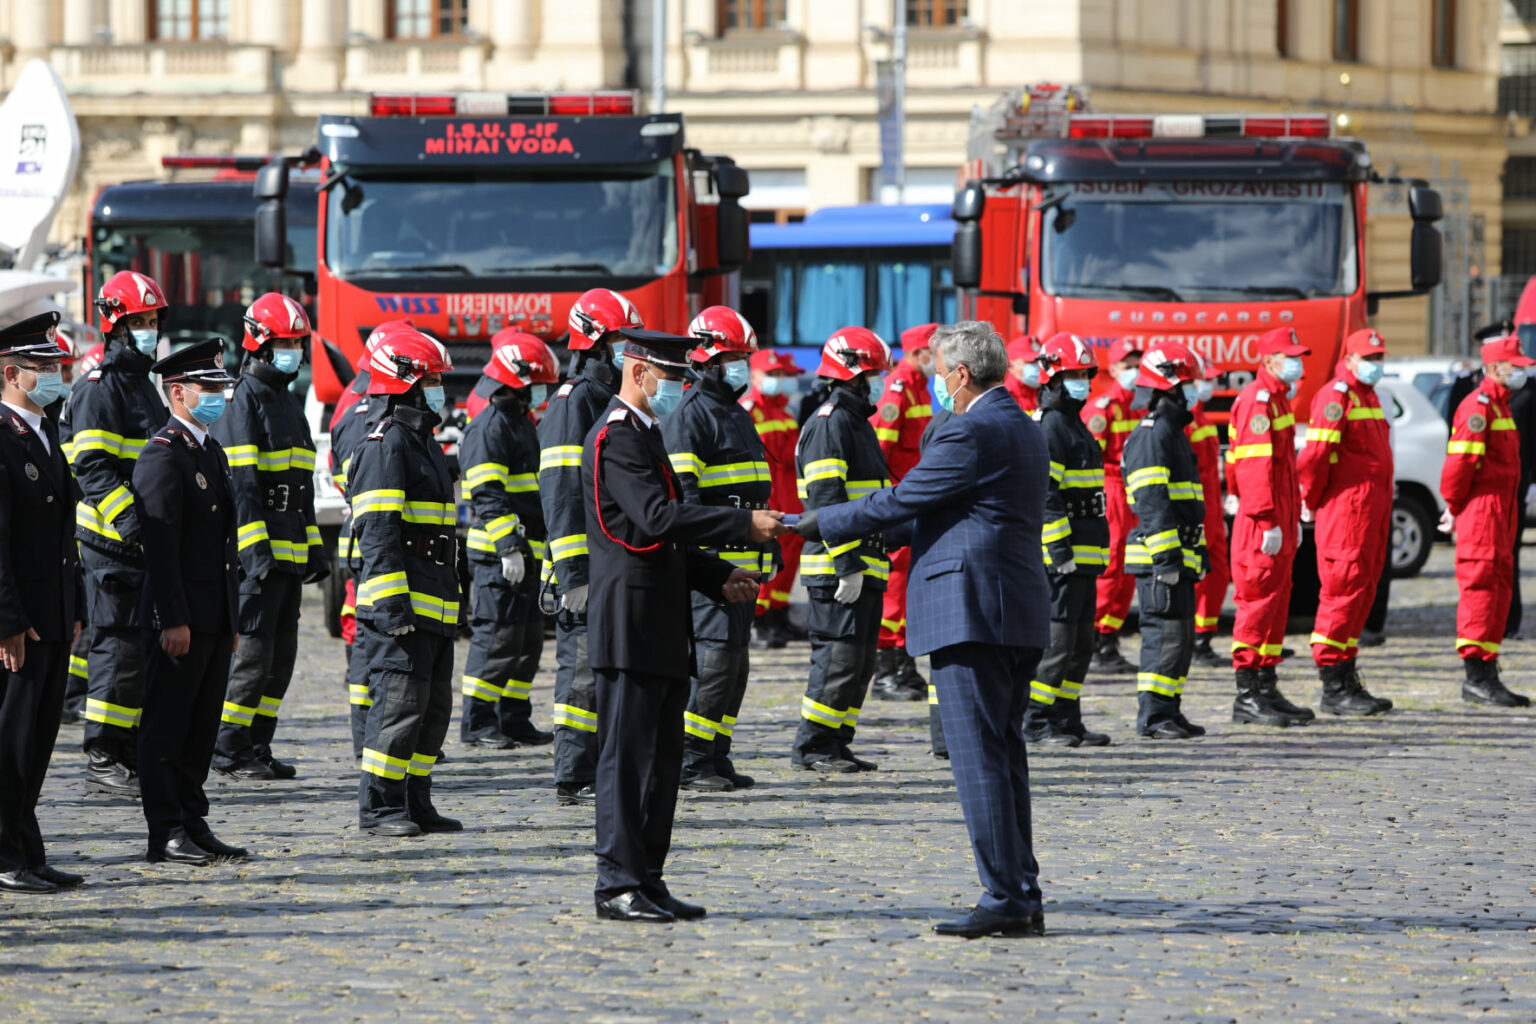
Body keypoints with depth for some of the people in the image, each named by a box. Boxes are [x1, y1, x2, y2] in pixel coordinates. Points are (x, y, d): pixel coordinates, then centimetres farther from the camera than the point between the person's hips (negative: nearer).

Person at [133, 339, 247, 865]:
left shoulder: (213, 454, 18)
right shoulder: (163, 457, -12)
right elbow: (160, 545, -17)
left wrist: (232, 619, 19)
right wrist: (174, 621, -21)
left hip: (215, 619, 9)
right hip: (181, 619, -9)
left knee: (202, 727, 11)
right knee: (167, 726, -4)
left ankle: (193, 825, 16)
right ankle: (166, 834, -3)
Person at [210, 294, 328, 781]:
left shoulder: (289, 401, 19)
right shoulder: (242, 399, -10)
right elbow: (239, 483, -17)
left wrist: (315, 548, 20)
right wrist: (256, 550, -22)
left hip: (290, 553, 9)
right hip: (256, 552, -9)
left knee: (282, 651, 8)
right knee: (254, 649, -9)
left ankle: (258, 747, 13)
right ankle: (230, 752, -5)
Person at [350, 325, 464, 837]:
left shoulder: (424, 442, 20)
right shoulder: (385, 445, -11)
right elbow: (378, 533, -18)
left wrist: (452, 596, 26)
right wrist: (393, 603, -23)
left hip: (434, 605, 10)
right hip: (401, 603, -10)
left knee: (433, 707, 11)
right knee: (400, 702, -9)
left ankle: (415, 802, 18)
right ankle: (378, 806, -4)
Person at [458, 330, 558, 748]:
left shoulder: (523, 424, 19)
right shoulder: (490, 427, -13)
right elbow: (488, 495, -20)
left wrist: (539, 545, 26)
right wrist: (508, 547, -26)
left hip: (527, 552, 10)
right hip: (498, 555, -10)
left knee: (528, 640, 11)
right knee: (497, 638, -8)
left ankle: (514, 720, 17)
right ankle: (477, 723, -4)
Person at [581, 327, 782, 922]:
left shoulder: (645, 435, 21)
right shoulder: (616, 439, -12)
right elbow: (658, 518, -25)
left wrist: (718, 577, 13)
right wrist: (745, 526, -25)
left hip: (660, 628, 10)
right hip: (631, 622, -10)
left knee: (662, 757, 10)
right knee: (628, 754, -8)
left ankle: (647, 880, 13)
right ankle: (618, 884, -6)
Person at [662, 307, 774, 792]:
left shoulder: (738, 415, 22)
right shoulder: (688, 416, -8)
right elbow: (680, 493, -16)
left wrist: (769, 545, 29)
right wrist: (699, 546, -24)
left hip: (743, 561, 10)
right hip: (710, 560, -10)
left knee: (735, 660, 10)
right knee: (716, 655, -14)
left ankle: (715, 756, 15)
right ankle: (689, 760, -11)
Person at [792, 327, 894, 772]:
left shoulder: (857, 422, 20)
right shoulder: (829, 423, -12)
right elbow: (827, 501, -20)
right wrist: (847, 565, -24)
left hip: (864, 566, 10)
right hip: (836, 567, -10)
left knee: (860, 661, 11)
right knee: (840, 656, -9)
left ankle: (836, 743, 16)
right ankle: (812, 747, -4)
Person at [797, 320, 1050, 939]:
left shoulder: (971, 433, -13)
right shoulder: (1022, 430, 18)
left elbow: (900, 502, -11)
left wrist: (820, 525, 0)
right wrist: (863, 530, 27)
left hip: (972, 610, -10)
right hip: (1019, 617, 10)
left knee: (979, 758, -8)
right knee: (1004, 755, 12)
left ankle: (1003, 898, -10)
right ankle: (1023, 897, 12)